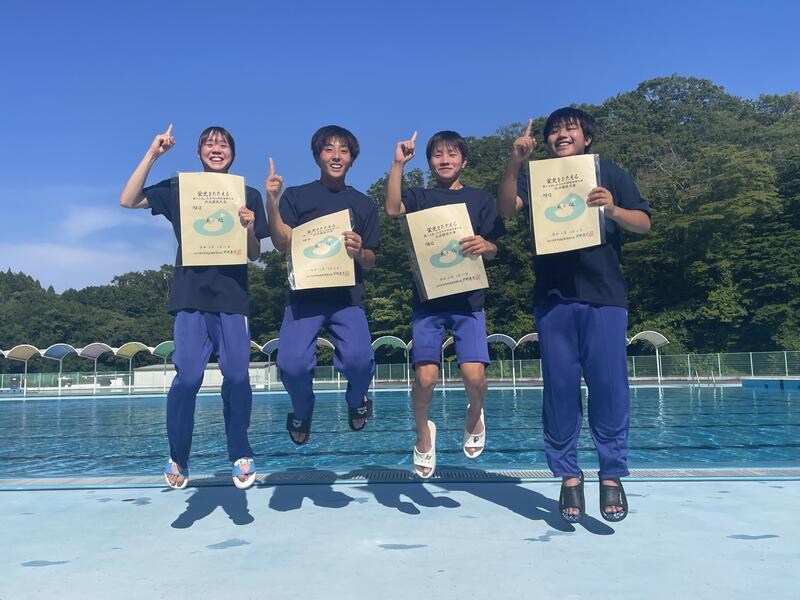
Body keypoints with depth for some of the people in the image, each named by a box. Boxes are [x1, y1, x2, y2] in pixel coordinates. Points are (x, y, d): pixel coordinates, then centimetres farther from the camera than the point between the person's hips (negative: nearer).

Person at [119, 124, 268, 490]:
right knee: (187, 377, -8)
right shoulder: (178, 189, 11)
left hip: (232, 298, 1)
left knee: (237, 376, -5)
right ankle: (178, 458, 8)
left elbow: (254, 255, 9)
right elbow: (128, 201, 0)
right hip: (191, 297, 0)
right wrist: (152, 155, -3)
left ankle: (241, 455, 10)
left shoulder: (248, 196, 10)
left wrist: (249, 228, -12)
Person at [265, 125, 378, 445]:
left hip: (347, 296, 1)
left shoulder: (364, 204, 15)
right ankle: (302, 411, 16)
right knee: (293, 365, -21)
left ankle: (357, 399, 15)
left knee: (358, 359, -24)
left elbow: (371, 262, 13)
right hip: (304, 294, -1)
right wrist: (271, 203, -16)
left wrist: (359, 253, -11)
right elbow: (283, 244, -3)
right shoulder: (295, 196, 10)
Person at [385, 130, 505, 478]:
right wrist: (398, 164, -10)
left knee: (474, 374, -13)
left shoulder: (480, 199, 11)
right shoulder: (420, 197, 10)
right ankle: (423, 433, 19)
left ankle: (475, 415, 23)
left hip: (468, 299, 0)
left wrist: (484, 245, -17)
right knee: (425, 377, -10)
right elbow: (392, 209, -11)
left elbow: (493, 250, 6)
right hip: (427, 299, 0)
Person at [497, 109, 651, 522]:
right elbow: (506, 209, -5)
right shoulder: (535, 176, 13)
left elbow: (644, 223, 5)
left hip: (604, 296, -1)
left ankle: (612, 475, 9)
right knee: (560, 388, 3)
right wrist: (514, 162, -19)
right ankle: (568, 475, 12)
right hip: (552, 298, 1)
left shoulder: (609, 174, 11)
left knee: (609, 386, -4)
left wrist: (613, 210, -16)